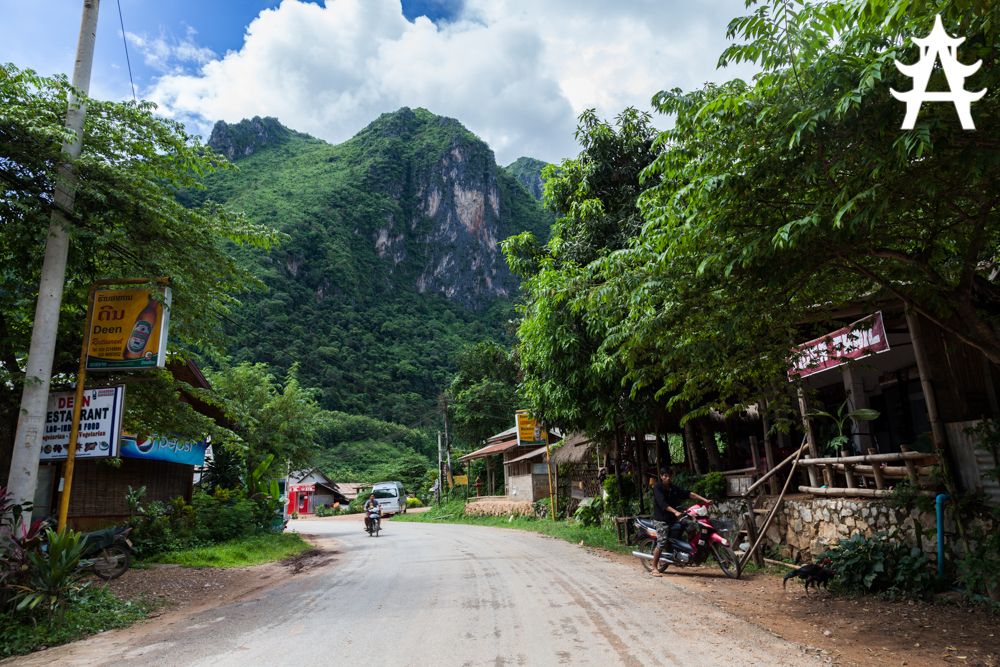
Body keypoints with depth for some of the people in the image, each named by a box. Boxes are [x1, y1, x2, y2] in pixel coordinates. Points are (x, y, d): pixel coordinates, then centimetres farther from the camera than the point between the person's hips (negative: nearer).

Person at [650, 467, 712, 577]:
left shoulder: (674, 488, 12)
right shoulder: (657, 487, -8)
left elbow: (689, 494, 4)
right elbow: (662, 503, -21)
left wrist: (704, 500, -6)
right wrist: (675, 512, -34)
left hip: (672, 518, 7)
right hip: (661, 519, -7)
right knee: (662, 541, -17)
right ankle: (654, 568, -8)